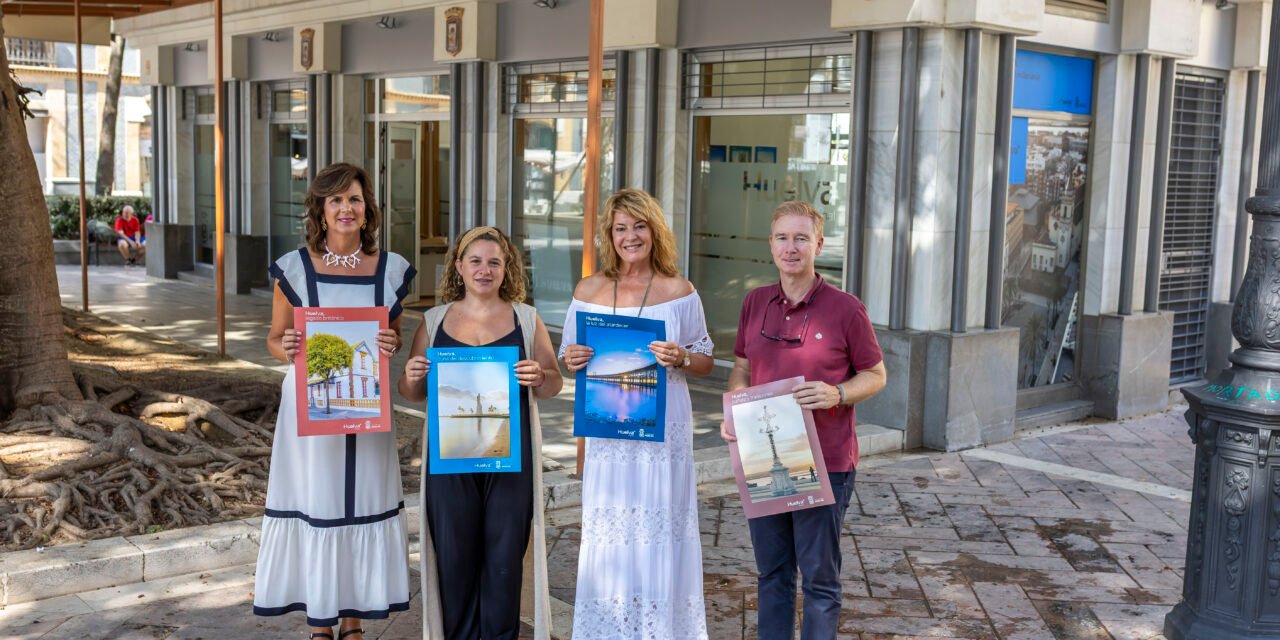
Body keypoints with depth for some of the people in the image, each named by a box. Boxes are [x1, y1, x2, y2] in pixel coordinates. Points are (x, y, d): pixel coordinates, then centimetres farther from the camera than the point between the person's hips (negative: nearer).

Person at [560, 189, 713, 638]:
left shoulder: (679, 292, 0)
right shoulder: (588, 291, 5)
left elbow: (705, 363, 6)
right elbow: (570, 357, 13)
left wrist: (680, 359, -15)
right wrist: (572, 361, -9)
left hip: (663, 428, -1)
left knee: (659, 535, 1)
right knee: (608, 538, 4)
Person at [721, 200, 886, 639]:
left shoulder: (845, 309, -8)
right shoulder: (755, 303, 5)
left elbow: (875, 375, 0)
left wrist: (837, 394, -20)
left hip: (824, 464, -4)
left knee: (819, 578, 6)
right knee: (772, 574, 16)